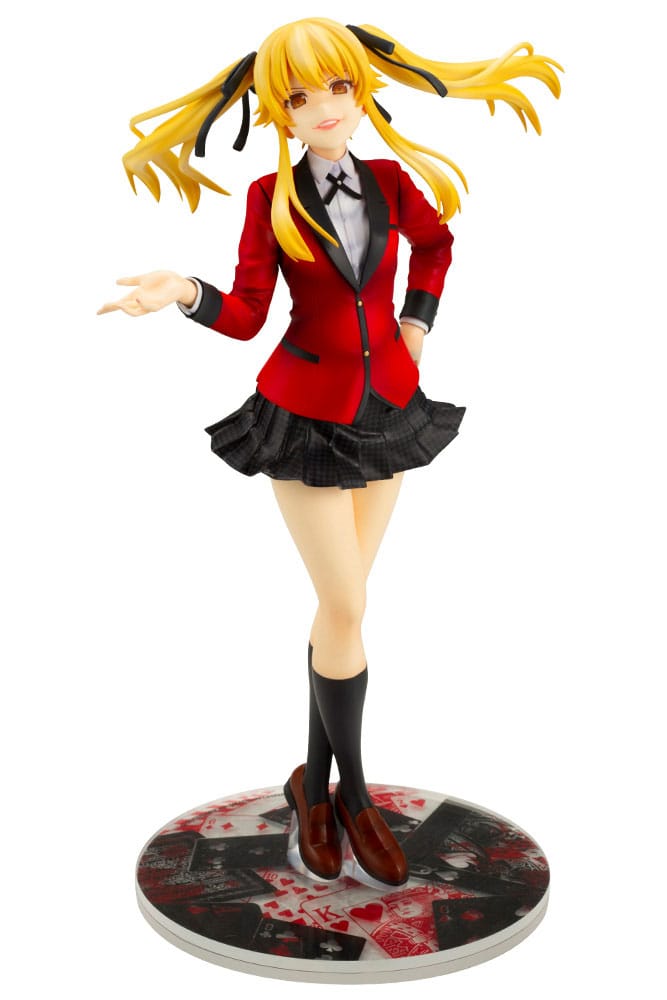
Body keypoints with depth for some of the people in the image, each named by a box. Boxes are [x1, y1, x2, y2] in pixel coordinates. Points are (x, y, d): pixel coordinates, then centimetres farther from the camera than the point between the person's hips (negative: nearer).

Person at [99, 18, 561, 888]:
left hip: (387, 406, 4)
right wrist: (185, 294, -28)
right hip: (308, 413, -4)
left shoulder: (390, 181, 0)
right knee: (347, 608, -6)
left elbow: (437, 239, 20)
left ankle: (314, 779, 24)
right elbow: (247, 316, -10)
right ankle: (352, 797, 13)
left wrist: (419, 320, 10)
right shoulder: (270, 197, -9)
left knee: (340, 603, 9)